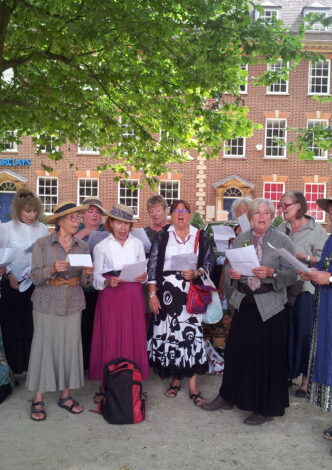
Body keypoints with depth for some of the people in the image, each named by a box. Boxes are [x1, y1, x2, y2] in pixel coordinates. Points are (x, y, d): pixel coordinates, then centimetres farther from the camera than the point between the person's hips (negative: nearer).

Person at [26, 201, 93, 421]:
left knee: (71, 347, 4)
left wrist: (87, 274, -15)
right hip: (47, 304, -3)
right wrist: (52, 269, -24)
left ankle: (66, 395, 18)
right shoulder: (42, 244, -3)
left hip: (73, 305, 3)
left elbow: (85, 283, 7)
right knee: (44, 347, -1)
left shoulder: (83, 246, 6)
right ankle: (38, 400, 10)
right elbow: (35, 276, -7)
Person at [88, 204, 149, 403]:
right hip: (110, 296, -2)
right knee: (109, 340, -2)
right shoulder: (101, 246, 4)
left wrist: (143, 276, -11)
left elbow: (145, 271, 10)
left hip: (133, 295, 2)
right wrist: (108, 282, -18)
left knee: (133, 339, 3)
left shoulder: (138, 243, 9)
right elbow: (96, 277, 1)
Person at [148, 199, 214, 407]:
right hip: (167, 292, 1)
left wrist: (196, 273, -13)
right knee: (169, 332, 2)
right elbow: (153, 265, 2)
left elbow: (209, 261, 6)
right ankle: (175, 379, 19)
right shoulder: (162, 236, 5)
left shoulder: (200, 236, 7)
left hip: (192, 292, 0)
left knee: (192, 332, -5)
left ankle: (193, 384, 3)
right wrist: (153, 294, -4)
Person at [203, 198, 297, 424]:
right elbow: (231, 266, 12)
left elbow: (292, 274, -8)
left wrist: (271, 273, -25)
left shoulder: (283, 240, -3)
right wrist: (232, 273, -10)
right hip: (244, 302, 4)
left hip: (270, 305, -4)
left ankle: (266, 408, 20)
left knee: (267, 356, 3)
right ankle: (229, 397, 29)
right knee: (236, 351, 11)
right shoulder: (240, 239, 10)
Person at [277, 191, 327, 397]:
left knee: (304, 332, 2)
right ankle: (287, 373, 25)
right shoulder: (281, 229, 10)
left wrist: (302, 257, -19)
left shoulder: (316, 230, -3)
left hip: (304, 288, -4)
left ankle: (306, 379, 15)